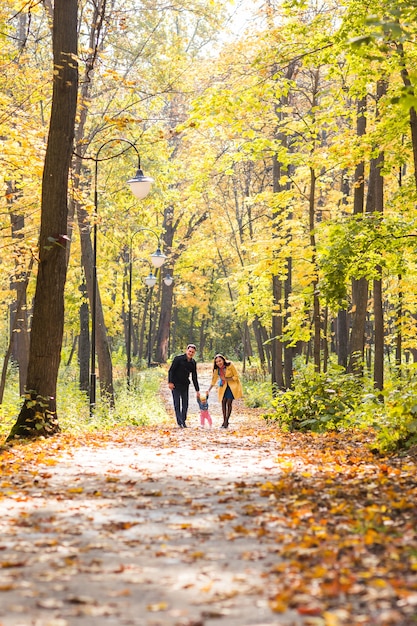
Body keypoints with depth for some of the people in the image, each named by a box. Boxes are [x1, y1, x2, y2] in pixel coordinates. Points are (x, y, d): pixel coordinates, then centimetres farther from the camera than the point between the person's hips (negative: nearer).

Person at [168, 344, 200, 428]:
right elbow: (171, 371, -11)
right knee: (177, 404, -8)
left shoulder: (193, 363, 3)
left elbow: (194, 378, 8)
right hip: (176, 385, -5)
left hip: (185, 385, 5)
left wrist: (197, 390, 6)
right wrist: (170, 382, -20)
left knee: (185, 404, 5)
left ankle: (183, 422, 13)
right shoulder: (178, 359, -12)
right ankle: (180, 422, -11)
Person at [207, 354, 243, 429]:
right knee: (223, 402, -5)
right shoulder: (216, 369, -6)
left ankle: (226, 422, -5)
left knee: (229, 402, -10)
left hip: (232, 385, -4)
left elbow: (236, 376, -12)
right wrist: (209, 390, -9)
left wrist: (226, 379, -21)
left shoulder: (230, 365, -19)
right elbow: (214, 380, 2)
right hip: (223, 386, 4)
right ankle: (224, 421, 7)